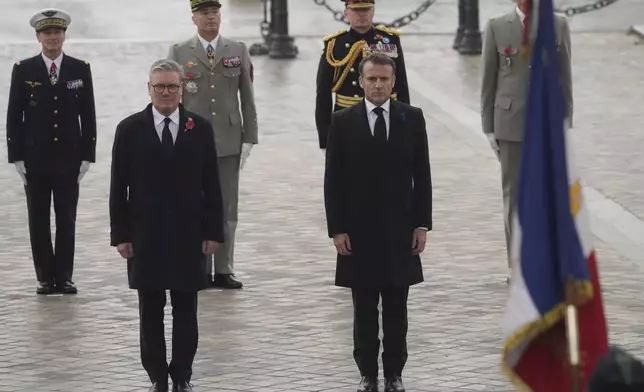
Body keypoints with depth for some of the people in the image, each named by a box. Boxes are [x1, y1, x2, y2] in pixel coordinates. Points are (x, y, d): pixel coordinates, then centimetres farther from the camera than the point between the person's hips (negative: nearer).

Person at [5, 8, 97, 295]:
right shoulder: (23, 70, 1)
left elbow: (88, 116, 5)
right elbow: (14, 117, 2)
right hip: (35, 159, 0)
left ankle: (64, 277, 7)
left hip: (69, 159, 0)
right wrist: (17, 157, -4)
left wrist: (87, 156, -1)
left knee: (66, 220, 2)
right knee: (39, 221, 3)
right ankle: (45, 278, 8)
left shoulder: (80, 70, 4)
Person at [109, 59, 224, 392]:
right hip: (146, 236, 0)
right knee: (150, 311, 5)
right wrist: (120, 235, -3)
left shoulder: (200, 129, 2)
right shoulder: (130, 130, 0)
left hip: (188, 236, 0)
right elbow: (118, 187, 1)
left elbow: (211, 186, 3)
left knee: (186, 309, 5)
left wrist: (213, 232, -1)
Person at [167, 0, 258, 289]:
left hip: (229, 142, 1)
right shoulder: (179, 53, 3)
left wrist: (249, 139, 1)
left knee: (227, 208, 3)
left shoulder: (238, 51, 7)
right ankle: (199, 271, 8)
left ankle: (224, 270, 7)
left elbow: (247, 99, 6)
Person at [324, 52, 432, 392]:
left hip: (399, 230, 1)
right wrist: (337, 229, -6)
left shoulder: (412, 118, 2)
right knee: (364, 310, 5)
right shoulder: (343, 122, -2)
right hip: (358, 230, -1)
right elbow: (333, 181, -1)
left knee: (396, 309, 6)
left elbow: (422, 175, 4)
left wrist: (422, 224, -1)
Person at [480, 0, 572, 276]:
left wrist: (566, 124, 2)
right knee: (514, 196, 2)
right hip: (511, 124, 0)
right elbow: (488, 81, 4)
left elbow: (564, 77, 5)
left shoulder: (559, 26, 3)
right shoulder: (497, 28, 1)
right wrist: (489, 127, 1)